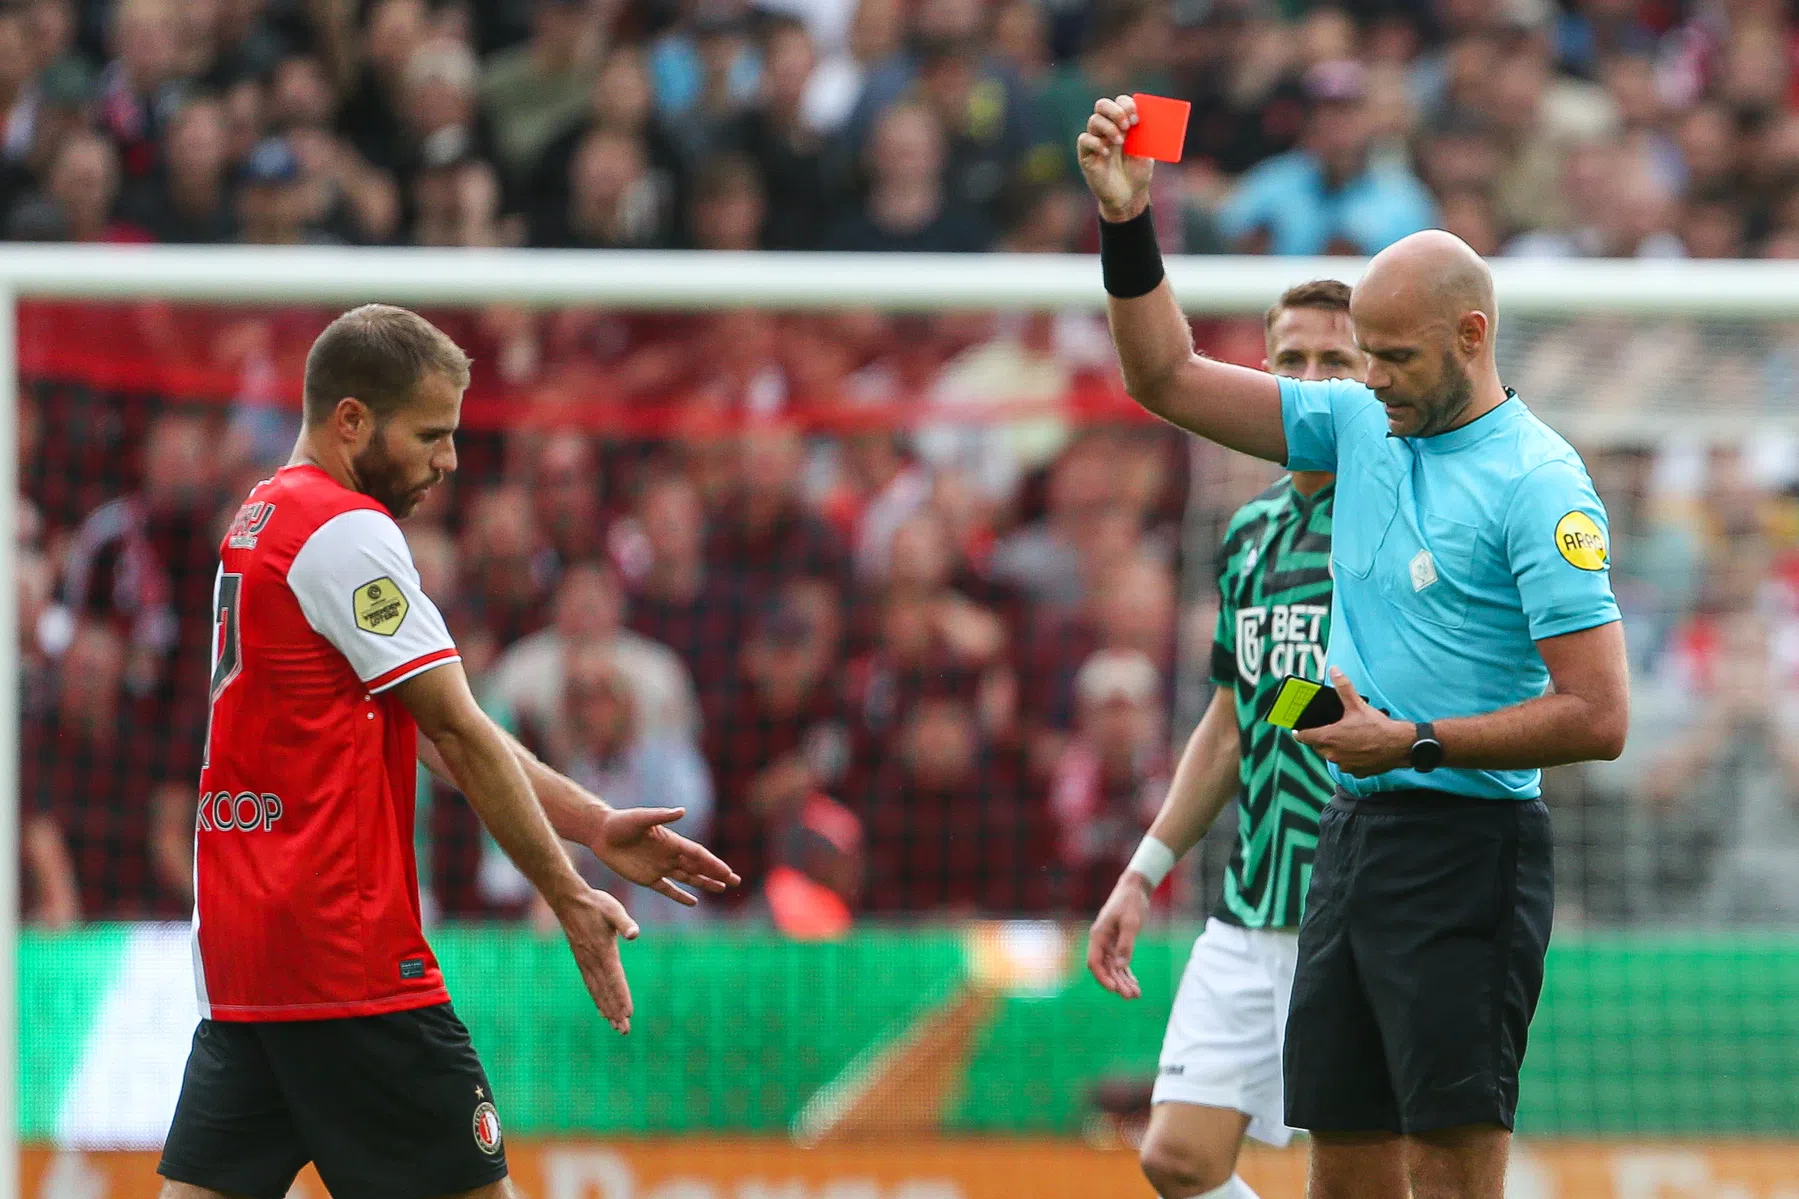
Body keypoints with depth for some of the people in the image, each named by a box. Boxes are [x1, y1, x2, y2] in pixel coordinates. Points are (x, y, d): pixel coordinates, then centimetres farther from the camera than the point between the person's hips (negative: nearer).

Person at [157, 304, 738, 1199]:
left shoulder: (262, 523, 19)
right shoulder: (348, 531, -11)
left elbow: (441, 736, 20)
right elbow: (459, 736, -10)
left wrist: (594, 827, 15)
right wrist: (569, 900, -4)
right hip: (345, 949, -9)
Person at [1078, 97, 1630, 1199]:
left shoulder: (1537, 483, -11)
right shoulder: (1361, 424, 10)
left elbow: (1599, 716, -16)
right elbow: (1167, 378, 16)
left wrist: (1415, 743, -15)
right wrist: (1126, 221, 4)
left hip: (1465, 850, -8)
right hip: (1351, 837, 8)